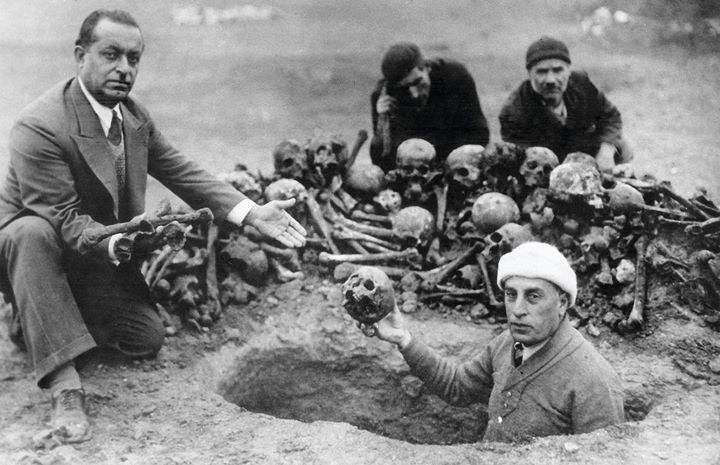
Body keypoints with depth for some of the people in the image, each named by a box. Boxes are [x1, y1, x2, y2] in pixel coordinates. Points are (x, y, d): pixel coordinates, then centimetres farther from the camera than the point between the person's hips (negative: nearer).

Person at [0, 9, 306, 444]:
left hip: (100, 257, 7)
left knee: (148, 339, -3)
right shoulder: (39, 126, -28)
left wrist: (252, 212, -14)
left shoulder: (135, 115, -4)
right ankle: (64, 384, -39)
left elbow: (183, 171, -2)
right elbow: (64, 220, -30)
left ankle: (45, 317, 19)